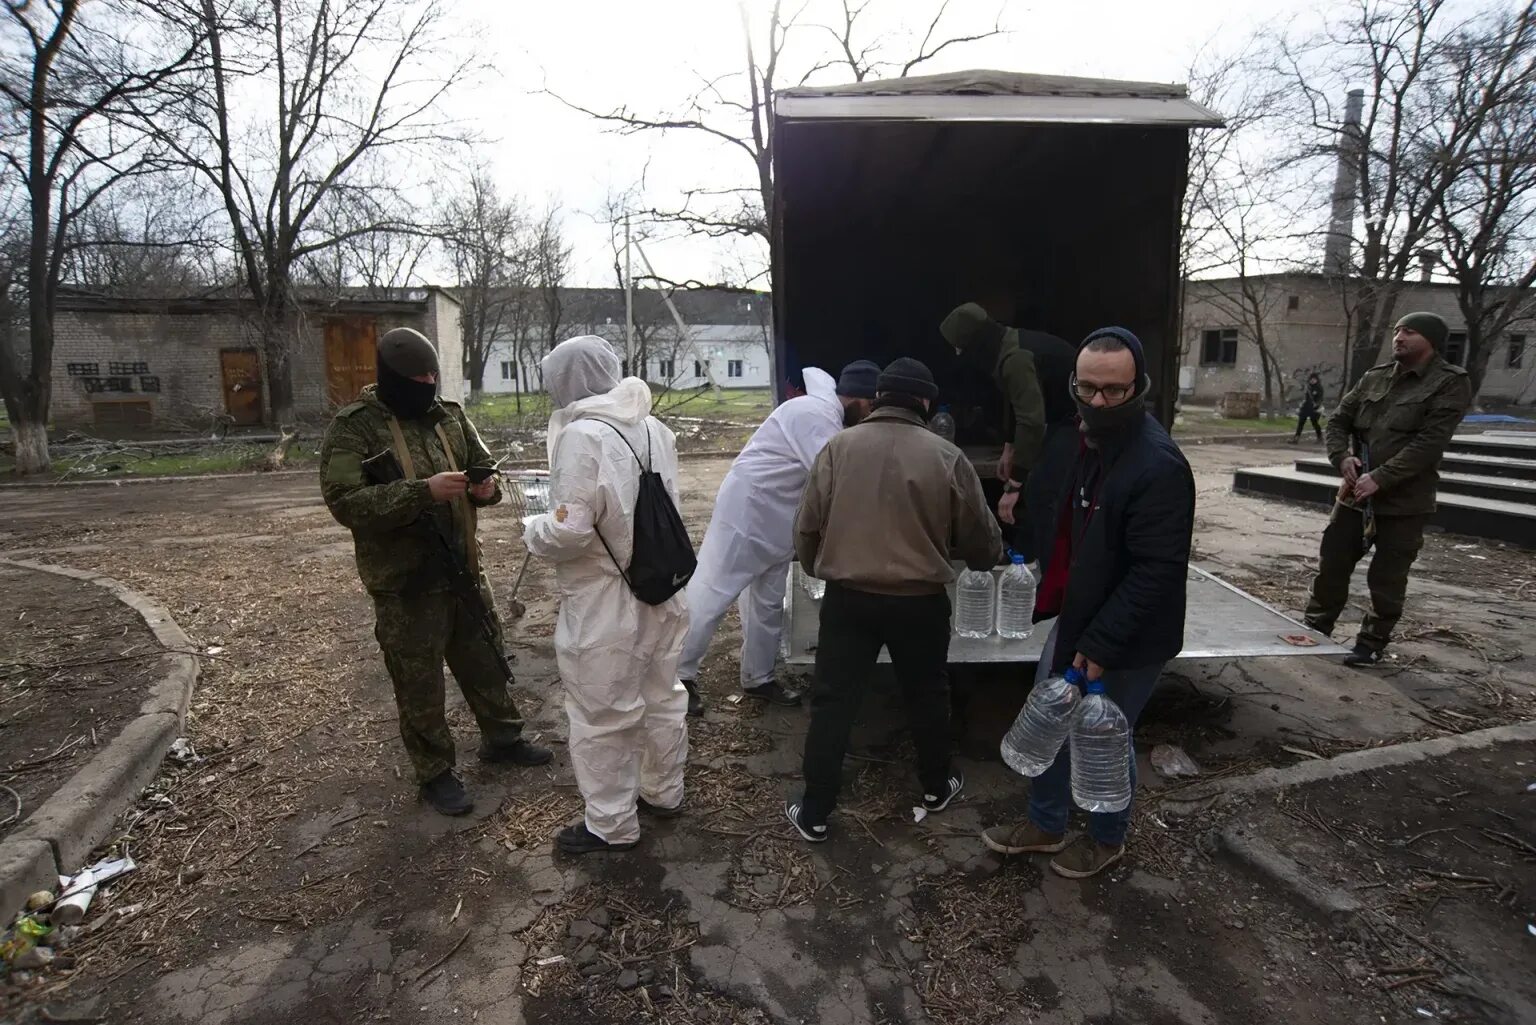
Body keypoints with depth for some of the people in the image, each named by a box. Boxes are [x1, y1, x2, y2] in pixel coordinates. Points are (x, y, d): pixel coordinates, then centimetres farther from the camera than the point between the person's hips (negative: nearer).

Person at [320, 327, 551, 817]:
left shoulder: (449, 414, 5)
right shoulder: (354, 426, -12)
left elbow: (484, 464, 14)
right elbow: (344, 501, -21)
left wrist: (488, 486, -11)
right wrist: (423, 491, -31)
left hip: (463, 568, 6)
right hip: (404, 581, -5)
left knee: (485, 658, 20)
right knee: (419, 682, 8)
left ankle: (502, 737, 40)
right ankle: (435, 772, 28)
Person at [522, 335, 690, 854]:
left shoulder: (581, 436, -21)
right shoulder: (654, 427, 2)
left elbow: (569, 530, -24)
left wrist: (533, 531, -5)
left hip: (606, 606, -7)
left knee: (602, 716, 10)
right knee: (661, 697, 22)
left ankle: (611, 825, 27)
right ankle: (663, 791, 42)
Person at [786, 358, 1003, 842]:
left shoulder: (839, 447, -5)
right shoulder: (948, 457, -7)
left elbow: (806, 529, -2)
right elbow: (982, 540, 1)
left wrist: (824, 567, 18)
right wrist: (989, 557, 25)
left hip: (847, 598, 0)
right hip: (921, 601, 0)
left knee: (833, 702, 10)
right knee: (927, 695, 22)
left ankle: (814, 814, 19)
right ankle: (936, 787, 42)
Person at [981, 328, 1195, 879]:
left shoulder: (1158, 464, -24)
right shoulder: (1085, 440, 2)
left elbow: (1156, 571, -25)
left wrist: (1102, 644, -22)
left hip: (1127, 640, -8)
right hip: (1076, 617, 8)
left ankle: (1107, 839, 40)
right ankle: (1045, 825, 41)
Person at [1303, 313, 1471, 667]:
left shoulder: (1451, 383, -7)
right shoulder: (1375, 376, 9)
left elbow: (1429, 443, -16)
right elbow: (1338, 420, 13)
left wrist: (1380, 478, -23)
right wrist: (1342, 457, -6)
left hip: (1404, 502, -5)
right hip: (1355, 495, 5)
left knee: (1386, 582, 6)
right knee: (1331, 567, 11)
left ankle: (1372, 644, 22)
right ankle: (1315, 630, 26)